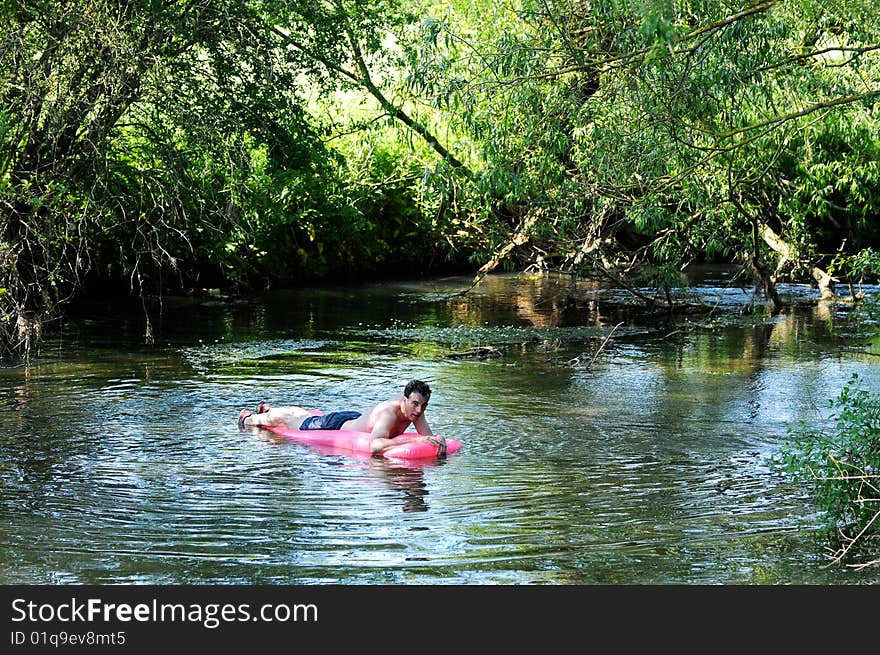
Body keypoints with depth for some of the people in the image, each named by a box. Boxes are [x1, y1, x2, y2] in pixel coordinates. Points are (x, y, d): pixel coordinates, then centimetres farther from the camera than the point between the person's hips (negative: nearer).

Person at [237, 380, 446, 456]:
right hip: (335, 427, -7)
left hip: (356, 418, 7)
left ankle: (269, 409, 66)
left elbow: (428, 437, -17)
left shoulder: (414, 409, -23)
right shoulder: (388, 413, -46)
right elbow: (375, 445, -61)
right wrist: (414, 440, -65)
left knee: (307, 416, 36)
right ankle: (248, 418, 50)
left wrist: (437, 440, -42)